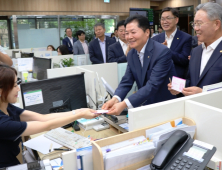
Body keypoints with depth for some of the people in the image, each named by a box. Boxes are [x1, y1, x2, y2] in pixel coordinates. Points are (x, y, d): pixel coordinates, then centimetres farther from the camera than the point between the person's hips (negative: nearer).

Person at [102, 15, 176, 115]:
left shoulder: (162, 52, -19)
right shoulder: (131, 54, 3)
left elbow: (153, 85, -26)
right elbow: (126, 81, 0)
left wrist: (124, 104, -35)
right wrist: (115, 99, -21)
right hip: (145, 105, 5)